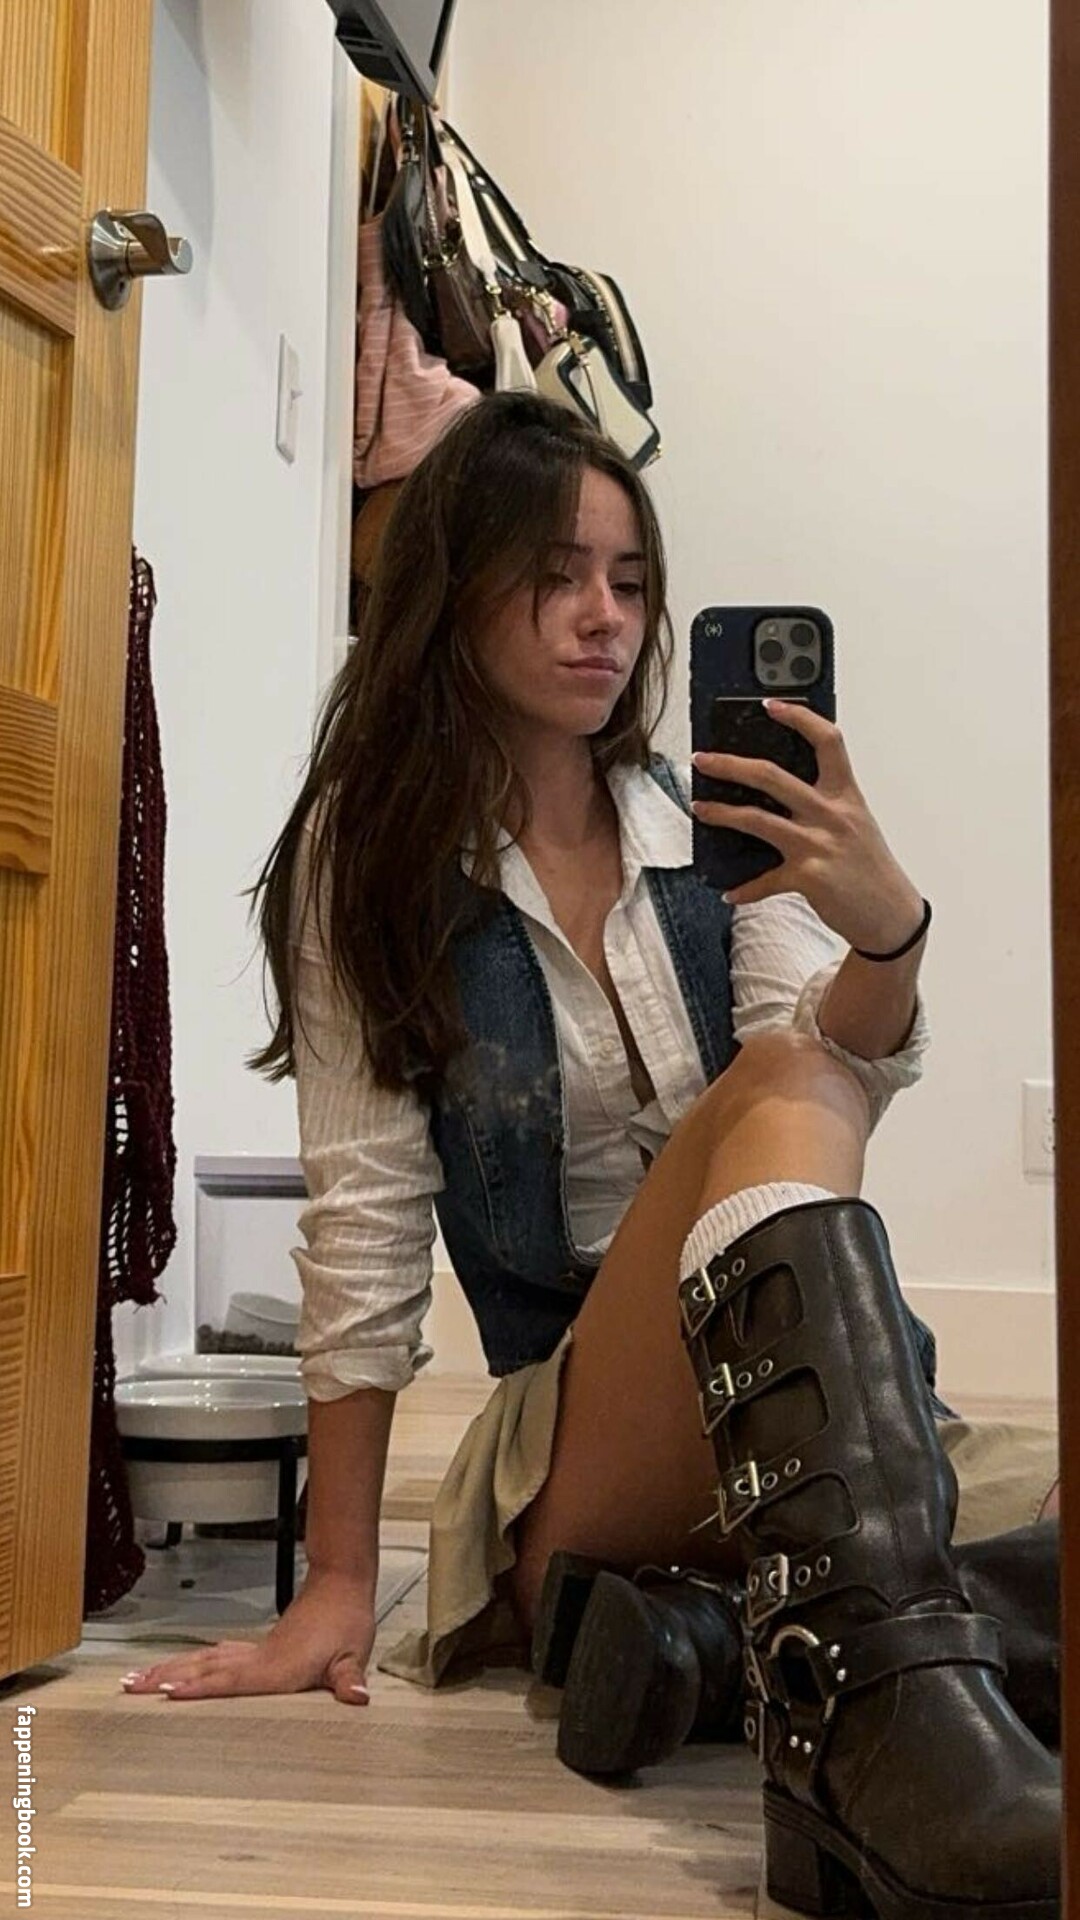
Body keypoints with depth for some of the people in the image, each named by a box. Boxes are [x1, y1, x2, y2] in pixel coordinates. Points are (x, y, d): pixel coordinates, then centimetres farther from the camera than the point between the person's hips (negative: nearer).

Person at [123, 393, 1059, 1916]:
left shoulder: (721, 828, 11)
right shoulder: (370, 858, 3)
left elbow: (860, 1082, -6)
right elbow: (365, 1218, -4)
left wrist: (889, 929, -29)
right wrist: (337, 1585, -7)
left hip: (837, 1418, 4)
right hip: (581, 1434, -3)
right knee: (777, 1087, -32)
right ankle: (894, 1689, -51)